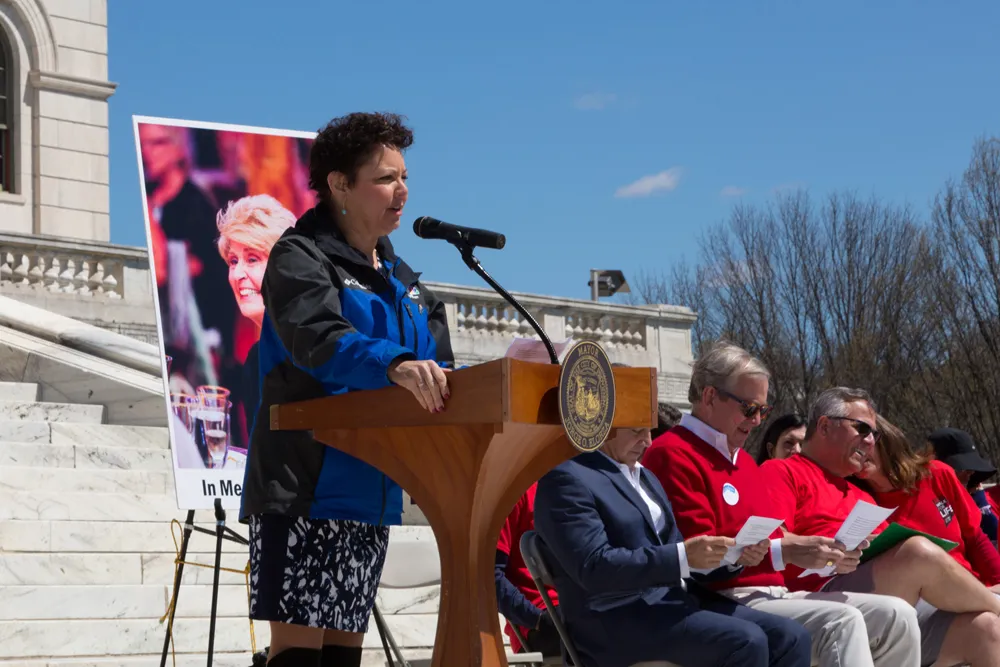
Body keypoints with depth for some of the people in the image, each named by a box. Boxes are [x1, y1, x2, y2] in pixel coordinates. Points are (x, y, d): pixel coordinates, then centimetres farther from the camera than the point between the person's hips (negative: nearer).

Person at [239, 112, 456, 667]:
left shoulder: (400, 280, 18)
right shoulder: (300, 257, -6)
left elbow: (438, 369, 12)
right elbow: (319, 340, -26)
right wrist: (393, 364, -44)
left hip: (369, 495, 7)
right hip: (303, 491, -7)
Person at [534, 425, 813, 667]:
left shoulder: (646, 477, 22)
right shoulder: (566, 480, -8)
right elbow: (593, 567, -20)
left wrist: (731, 554, 1)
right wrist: (683, 557, -26)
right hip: (617, 619, -9)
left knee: (790, 636, -9)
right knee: (746, 642, -27)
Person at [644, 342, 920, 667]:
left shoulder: (744, 459, 24)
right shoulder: (673, 455, -8)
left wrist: (825, 555, 4)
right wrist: (786, 551, -19)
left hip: (775, 594, 9)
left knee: (897, 615, -4)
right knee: (842, 622, -29)